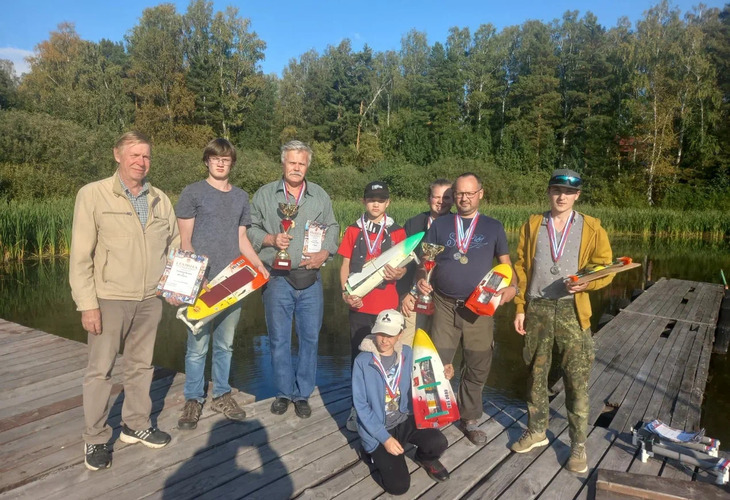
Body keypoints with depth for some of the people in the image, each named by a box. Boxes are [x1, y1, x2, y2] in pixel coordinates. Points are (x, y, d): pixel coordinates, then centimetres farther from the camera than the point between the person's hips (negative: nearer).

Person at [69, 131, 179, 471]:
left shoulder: (161, 200, 6)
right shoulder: (93, 195, -7)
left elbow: (175, 245, 15)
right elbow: (80, 255, -9)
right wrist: (87, 304, -12)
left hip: (150, 300, 4)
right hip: (109, 299, -4)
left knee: (141, 365, 15)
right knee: (100, 369, 6)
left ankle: (136, 425, 32)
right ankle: (95, 439, 22)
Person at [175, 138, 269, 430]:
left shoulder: (241, 197, 14)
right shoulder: (193, 193, 1)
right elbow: (185, 239, -2)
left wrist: (259, 266, 1)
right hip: (201, 281, -4)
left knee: (225, 343, 12)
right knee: (198, 344, 1)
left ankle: (221, 395, 25)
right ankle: (193, 400, 16)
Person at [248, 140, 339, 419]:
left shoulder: (320, 196, 9)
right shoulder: (265, 195, 4)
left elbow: (332, 228, 11)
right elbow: (250, 229, 5)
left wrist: (325, 253, -6)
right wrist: (271, 240, -12)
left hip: (310, 279, 1)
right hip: (278, 278, -1)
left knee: (310, 338, 6)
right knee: (279, 340, 7)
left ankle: (303, 394, 22)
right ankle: (283, 393, 24)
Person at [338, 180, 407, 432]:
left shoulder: (397, 232, 4)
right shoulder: (353, 231, 7)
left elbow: (402, 268, 2)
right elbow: (345, 265, 6)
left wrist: (397, 273, -21)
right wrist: (346, 292, -8)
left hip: (386, 306, -1)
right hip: (359, 305, 1)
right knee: (358, 355, 6)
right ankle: (357, 406, 18)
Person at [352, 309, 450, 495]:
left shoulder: (407, 354, -3)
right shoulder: (363, 361, -16)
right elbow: (361, 405, -14)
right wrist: (385, 438, -18)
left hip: (405, 419, 3)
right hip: (378, 429, -3)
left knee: (438, 443, -25)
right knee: (398, 486, -16)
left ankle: (424, 458, 13)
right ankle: (377, 452, 15)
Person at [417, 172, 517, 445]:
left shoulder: (493, 227, 6)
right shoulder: (440, 225, 6)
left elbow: (505, 263, 8)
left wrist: (511, 286, -10)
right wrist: (422, 279, -12)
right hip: (444, 305, 0)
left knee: (478, 367, 9)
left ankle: (470, 419, 28)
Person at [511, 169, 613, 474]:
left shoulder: (591, 228, 3)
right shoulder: (532, 225, 7)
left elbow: (605, 269, 2)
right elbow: (521, 268, 7)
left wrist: (586, 283, -19)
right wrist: (520, 308, 2)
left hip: (572, 311, -2)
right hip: (536, 309, 2)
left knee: (577, 380, 0)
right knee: (536, 373, 12)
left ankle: (578, 445, 15)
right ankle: (536, 431, 29)